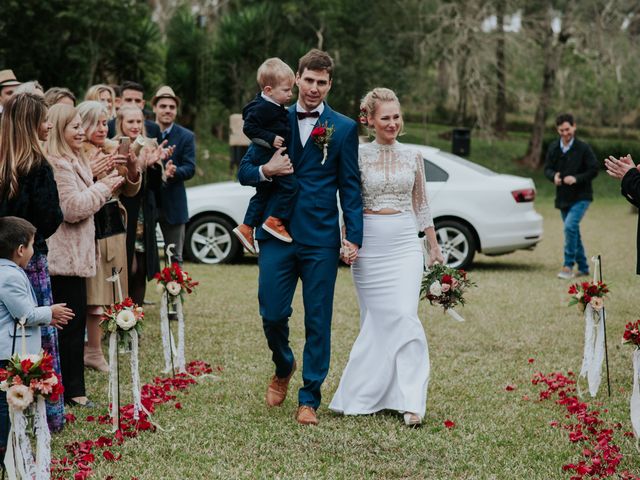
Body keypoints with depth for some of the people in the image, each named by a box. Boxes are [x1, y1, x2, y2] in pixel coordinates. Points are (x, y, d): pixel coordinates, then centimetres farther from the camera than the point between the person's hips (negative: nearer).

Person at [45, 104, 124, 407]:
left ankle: (71, 388, 19)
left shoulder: (71, 161, 18)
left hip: (71, 254, 11)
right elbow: (72, 207, -22)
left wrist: (104, 189, 13)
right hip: (66, 257, -11)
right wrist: (103, 188, -13)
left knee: (72, 324, 13)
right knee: (72, 323, -6)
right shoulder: (58, 164, -17)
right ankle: (72, 391, 0)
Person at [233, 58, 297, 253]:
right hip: (268, 157, -11)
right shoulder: (262, 108, -19)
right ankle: (275, 221, -7)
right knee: (290, 186, -13)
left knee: (262, 193, 15)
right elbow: (249, 127, -23)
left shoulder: (275, 107, 12)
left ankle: (246, 227, 20)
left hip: (273, 157, 11)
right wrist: (270, 138, -24)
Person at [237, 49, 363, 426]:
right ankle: (283, 368, 30)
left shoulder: (344, 129, 4)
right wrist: (266, 171, -12)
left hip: (321, 238, -1)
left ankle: (309, 399, 12)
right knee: (273, 313, 0)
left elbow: (350, 186, 3)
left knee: (318, 321, 2)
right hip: (277, 234, 1)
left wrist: (354, 237, -6)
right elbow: (244, 172, 11)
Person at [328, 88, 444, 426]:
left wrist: (434, 247, 15)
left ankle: (410, 400, -9)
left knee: (404, 317, -10)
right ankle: (370, 393, 14)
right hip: (369, 244, -1)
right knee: (376, 319, 2)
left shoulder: (413, 157, 8)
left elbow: (421, 205, 14)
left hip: (405, 244, 1)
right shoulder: (358, 157, 2)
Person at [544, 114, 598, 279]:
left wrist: (576, 178, -22)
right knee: (573, 231, 11)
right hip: (563, 197, 6)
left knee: (570, 226, -22)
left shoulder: (583, 148, -10)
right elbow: (547, 168, 8)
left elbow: (593, 170, -9)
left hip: (581, 197, -5)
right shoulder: (553, 148, 3)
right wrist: (554, 176, -14)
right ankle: (583, 267, 23)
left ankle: (568, 266, -16)